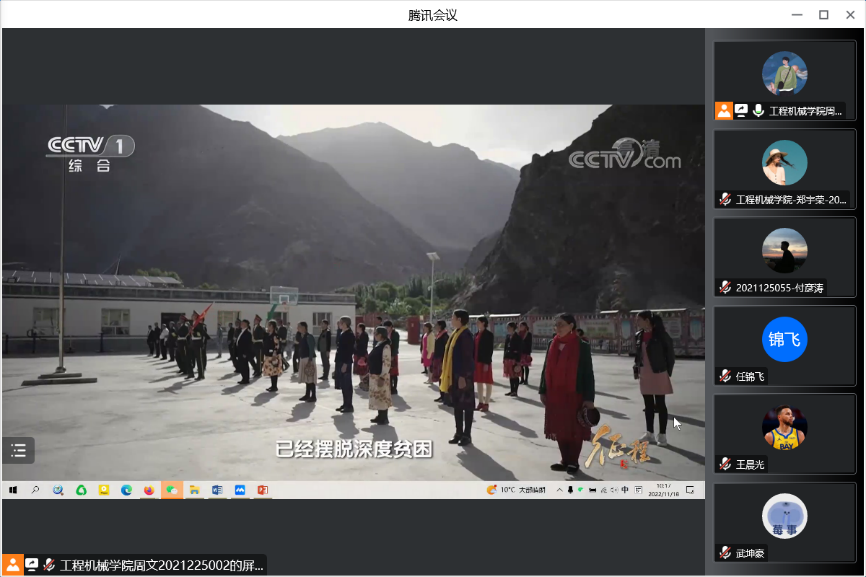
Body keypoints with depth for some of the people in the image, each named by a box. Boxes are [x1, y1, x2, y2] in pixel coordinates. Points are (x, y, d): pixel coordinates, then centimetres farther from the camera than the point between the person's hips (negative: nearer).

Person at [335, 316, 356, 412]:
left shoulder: (350, 335, -15)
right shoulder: (342, 333, 13)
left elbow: (350, 350, -19)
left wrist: (345, 364, -21)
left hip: (345, 363, -9)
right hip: (340, 362, 9)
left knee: (347, 385, -3)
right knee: (343, 385, 14)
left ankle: (349, 406, 3)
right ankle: (345, 404, 21)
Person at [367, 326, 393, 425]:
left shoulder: (385, 346, -18)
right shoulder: (378, 345, 11)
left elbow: (386, 363, -21)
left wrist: (382, 377, -23)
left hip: (381, 376, -9)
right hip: (375, 375, 9)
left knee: (382, 396, -2)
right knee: (377, 396, 15)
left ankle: (384, 418, 6)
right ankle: (380, 416, 25)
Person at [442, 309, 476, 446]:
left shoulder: (466, 335, -16)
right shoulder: (455, 333, 12)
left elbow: (467, 357, -20)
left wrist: (463, 376, -22)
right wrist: (449, 374, 17)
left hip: (463, 375, -9)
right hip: (454, 374, 9)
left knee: (466, 405, 0)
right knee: (457, 405, 13)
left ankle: (467, 435, 7)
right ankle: (459, 433, 21)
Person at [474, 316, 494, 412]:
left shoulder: (488, 334, -9)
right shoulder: (476, 334, 13)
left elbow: (490, 349, -13)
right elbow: (474, 348, 13)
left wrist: (487, 363, -18)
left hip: (485, 361, -8)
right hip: (477, 361, 8)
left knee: (487, 382, 0)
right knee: (479, 382, 11)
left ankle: (486, 404, 4)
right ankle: (480, 403, 19)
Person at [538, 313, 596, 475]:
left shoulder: (582, 347, -9)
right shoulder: (553, 345, 5)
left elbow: (588, 374, -8)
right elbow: (546, 369, 10)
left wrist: (589, 398, -12)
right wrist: (542, 391, 8)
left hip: (574, 395, -5)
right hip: (554, 395, 5)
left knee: (574, 430, 6)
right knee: (559, 429, 11)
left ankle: (574, 462, 19)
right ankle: (565, 461, 24)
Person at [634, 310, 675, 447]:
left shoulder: (659, 333, -10)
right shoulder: (638, 336, 8)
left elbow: (669, 352, -7)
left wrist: (668, 371, -8)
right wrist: (636, 370, 8)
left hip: (658, 373, -6)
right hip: (644, 374, 6)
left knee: (660, 404, 0)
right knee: (648, 404, 11)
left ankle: (662, 435, 6)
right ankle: (649, 433, 20)